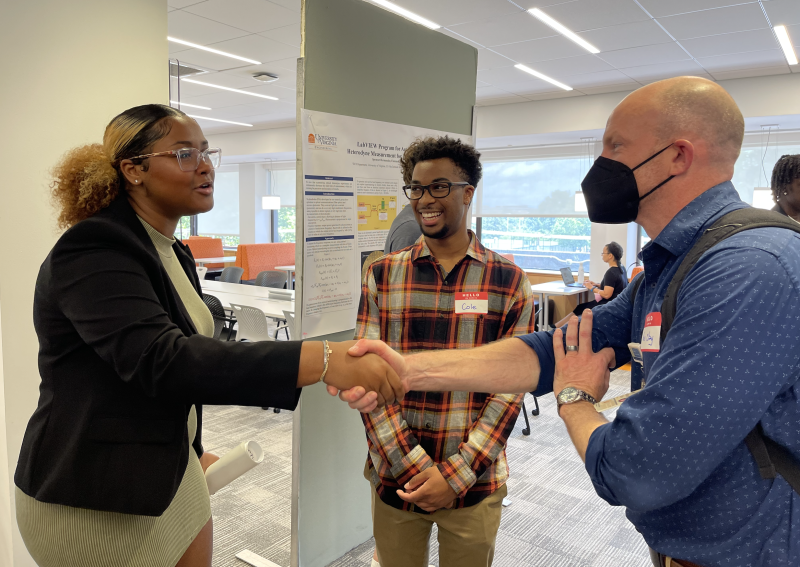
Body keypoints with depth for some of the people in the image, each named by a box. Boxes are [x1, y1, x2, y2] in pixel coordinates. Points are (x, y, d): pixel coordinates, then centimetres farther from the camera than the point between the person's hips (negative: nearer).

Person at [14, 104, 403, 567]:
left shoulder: (175, 254, 8)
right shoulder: (93, 251, -21)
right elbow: (159, 361, -36)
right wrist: (322, 361, -42)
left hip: (172, 473, 8)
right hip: (95, 501, -8)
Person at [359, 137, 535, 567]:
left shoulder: (509, 282, -4)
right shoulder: (383, 275, -1)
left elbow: (510, 389, -6)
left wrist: (456, 475, -12)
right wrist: (413, 466, -12)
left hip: (474, 484, -1)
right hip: (395, 480, 1)